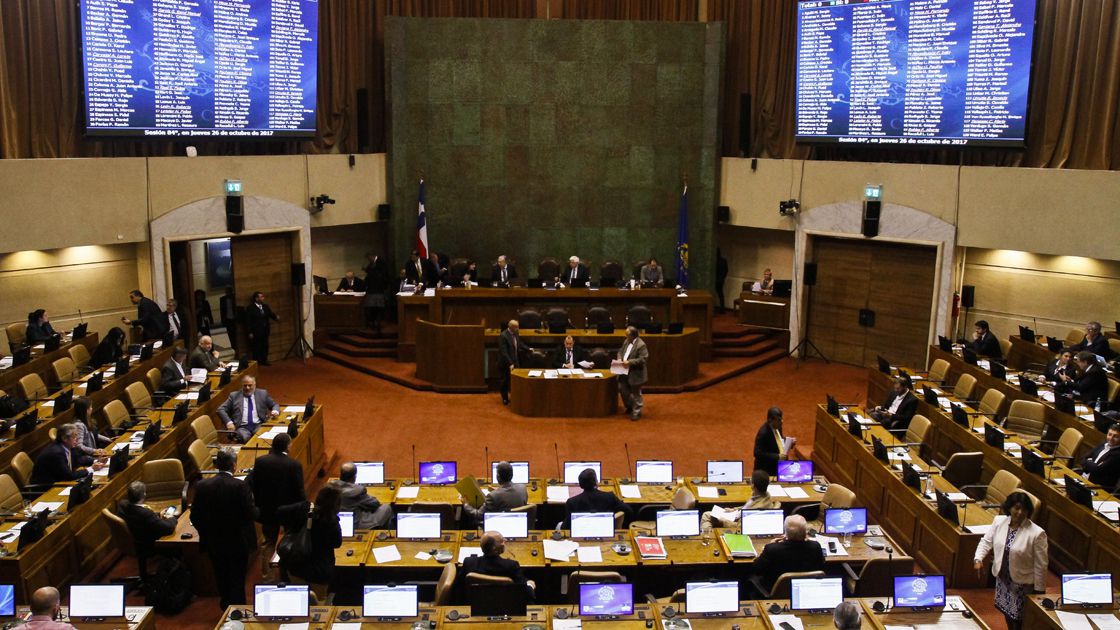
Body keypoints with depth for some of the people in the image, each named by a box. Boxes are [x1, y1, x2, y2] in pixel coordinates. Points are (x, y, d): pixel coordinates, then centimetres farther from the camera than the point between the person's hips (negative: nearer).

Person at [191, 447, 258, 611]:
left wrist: (205, 533, 11)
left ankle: (226, 607, 40)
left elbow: (194, 517, -6)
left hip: (213, 543, 3)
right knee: (237, 581, 15)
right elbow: (251, 514, -20)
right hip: (238, 542, -3)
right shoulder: (241, 486, -23)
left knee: (222, 578, 24)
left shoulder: (202, 485, -13)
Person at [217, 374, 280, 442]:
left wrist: (275, 411, -2)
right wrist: (229, 422, -6)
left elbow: (275, 405, 23)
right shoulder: (234, 396, 14)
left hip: (259, 425, 1)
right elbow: (221, 409, 11)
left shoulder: (262, 394, 16)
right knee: (244, 438, -35)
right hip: (242, 427, -1)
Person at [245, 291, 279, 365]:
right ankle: (256, 363, 8)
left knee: (265, 346, 9)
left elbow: (271, 314, 7)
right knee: (256, 348, 0)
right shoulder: (250, 308, -7)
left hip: (265, 331, 6)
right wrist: (250, 332, -12)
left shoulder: (265, 306, 11)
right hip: (256, 332, -6)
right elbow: (248, 321, -9)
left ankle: (264, 361, 19)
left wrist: (276, 317, -17)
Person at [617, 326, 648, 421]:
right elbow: (620, 351, 18)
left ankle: (636, 412, 18)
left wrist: (630, 362, -25)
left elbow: (644, 359, -23)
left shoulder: (641, 345, -20)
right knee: (622, 389, 16)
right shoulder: (626, 341, 6)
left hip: (635, 374, -8)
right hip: (625, 372, 8)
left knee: (636, 393, 4)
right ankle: (629, 406, 38)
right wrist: (619, 358, -4)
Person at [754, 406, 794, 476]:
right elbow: (758, 454, -25)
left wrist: (789, 443, -2)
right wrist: (777, 457, -27)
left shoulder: (777, 428, 2)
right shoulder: (763, 433, -23)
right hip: (767, 471, -8)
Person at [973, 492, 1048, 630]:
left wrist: (1039, 590, -10)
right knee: (1007, 611, 23)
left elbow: (1040, 565, -15)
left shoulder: (1037, 533, -22)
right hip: (1002, 578, 5)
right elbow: (986, 541, 1)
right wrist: (978, 559, -16)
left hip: (1022, 583, -5)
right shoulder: (999, 521, -9)